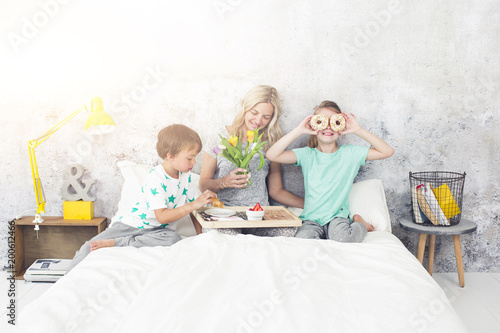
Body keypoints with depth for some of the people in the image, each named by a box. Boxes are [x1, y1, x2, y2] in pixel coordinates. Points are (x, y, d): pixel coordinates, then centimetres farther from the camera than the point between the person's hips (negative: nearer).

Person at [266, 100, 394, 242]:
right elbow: (272, 155, -11)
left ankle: (359, 224, 3)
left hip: (338, 216, 0)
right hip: (311, 219, 0)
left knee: (342, 237, -32)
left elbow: (387, 151, -3)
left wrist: (358, 130, -8)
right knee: (302, 238, -32)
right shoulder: (307, 155, 1)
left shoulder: (349, 153, 2)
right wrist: (299, 130, -13)